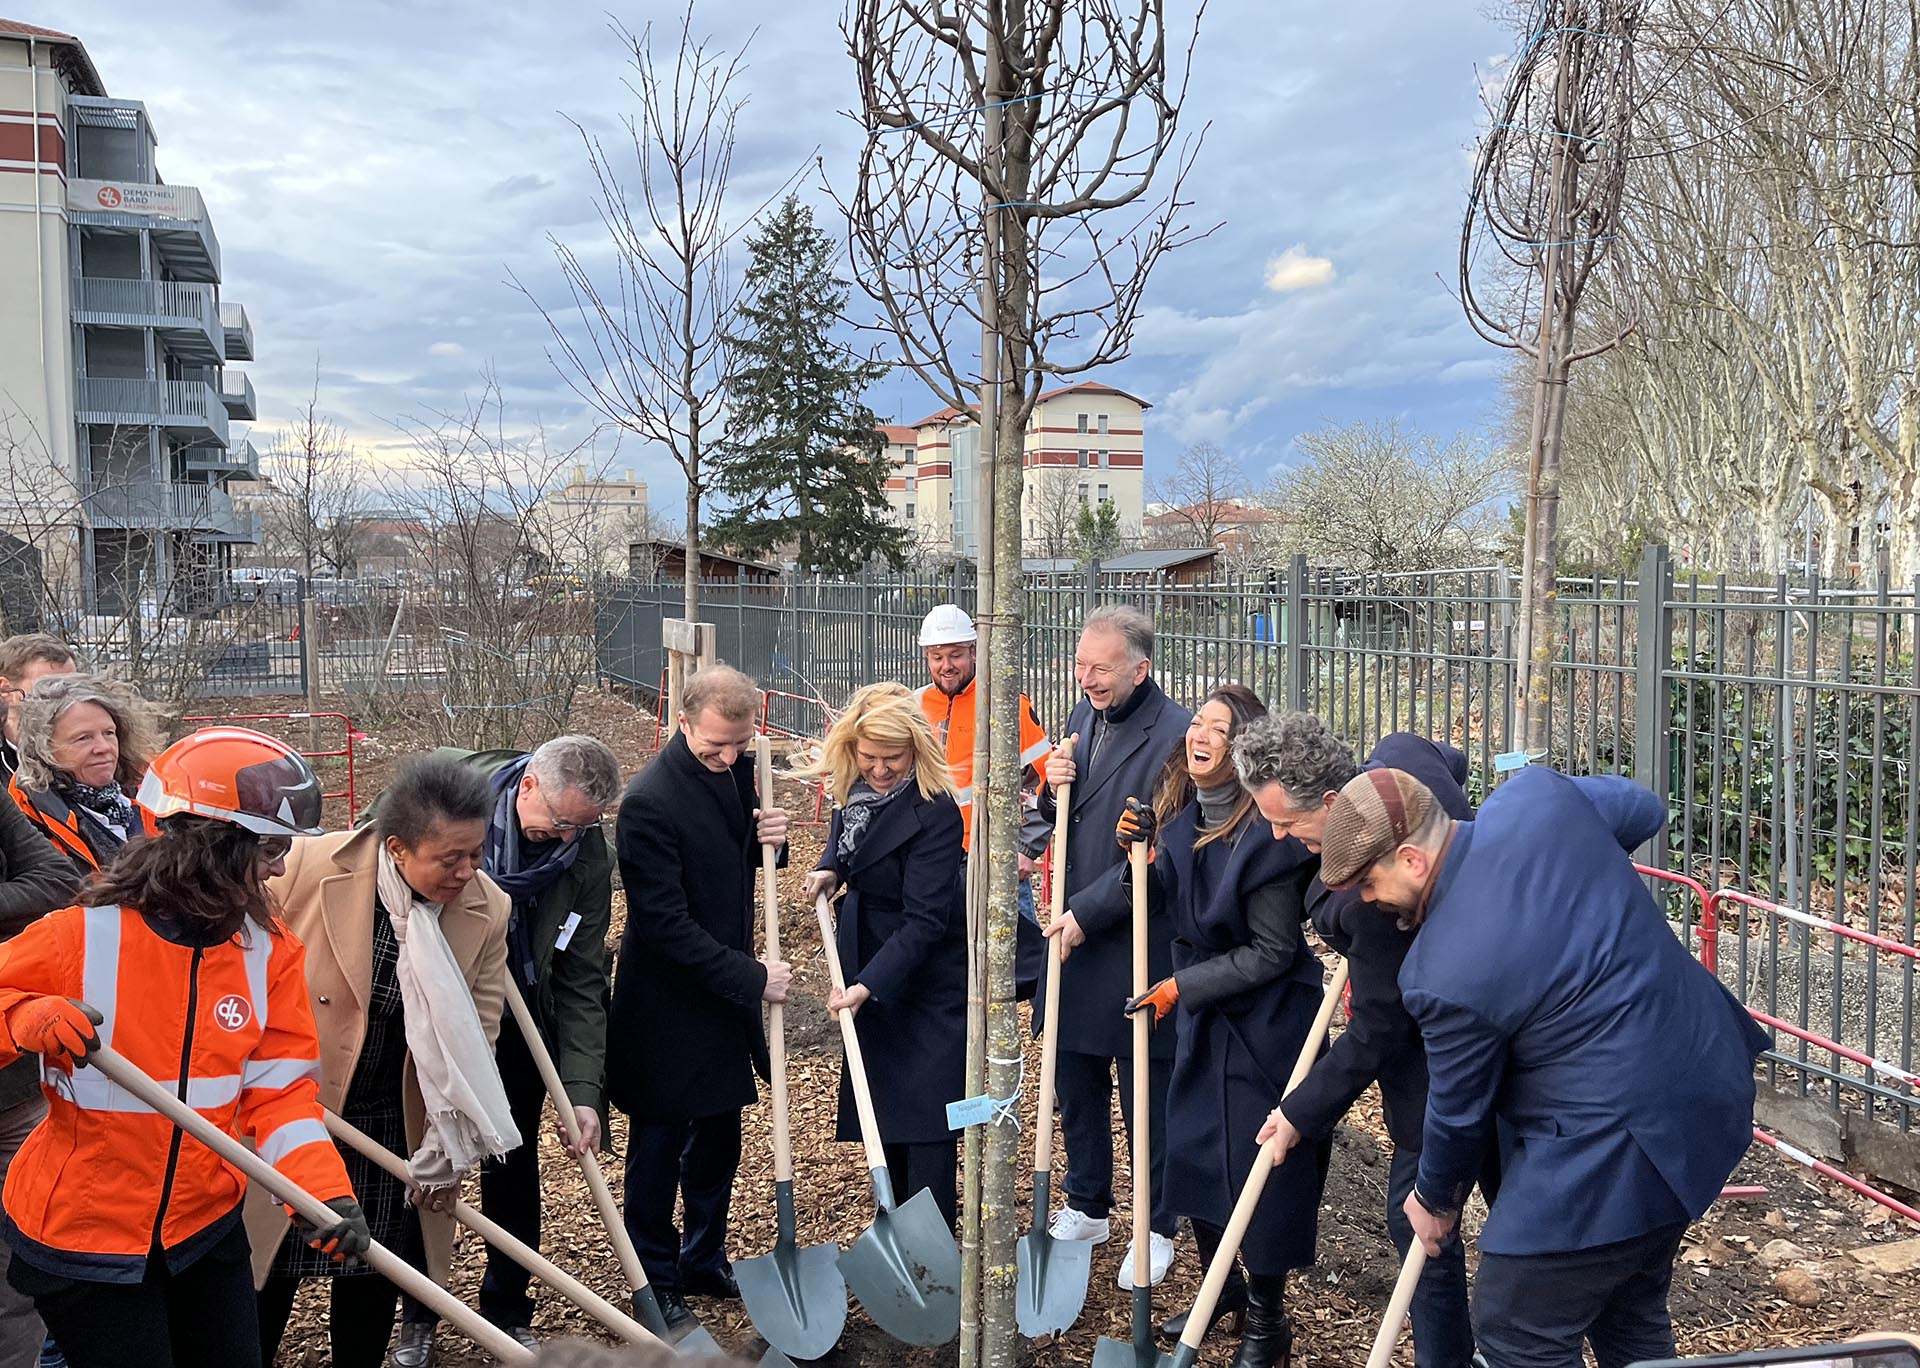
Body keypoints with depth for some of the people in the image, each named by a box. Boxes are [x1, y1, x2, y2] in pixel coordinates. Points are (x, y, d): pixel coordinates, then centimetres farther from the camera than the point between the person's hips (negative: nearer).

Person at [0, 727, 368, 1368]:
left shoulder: (271, 953, -5)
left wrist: (325, 1191, -22)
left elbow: (280, 1088, -8)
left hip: (207, 1227, 4)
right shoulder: (81, 938, -17)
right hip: (84, 1239, -4)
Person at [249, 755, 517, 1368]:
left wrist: (450, 1152, -7)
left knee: (372, 1293, 16)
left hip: (395, 1134, 2)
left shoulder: (488, 911, -12)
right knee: (265, 1279, 13)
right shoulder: (310, 868, -21)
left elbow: (474, 1039, -6)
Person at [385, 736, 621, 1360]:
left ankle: (509, 1313, 30)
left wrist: (582, 1089, -17)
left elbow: (580, 980, -11)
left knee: (512, 1169, 10)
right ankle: (417, 1315, 30)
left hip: (517, 1028, 1)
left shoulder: (587, 857, -14)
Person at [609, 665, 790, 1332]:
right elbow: (665, 925, -25)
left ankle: (705, 1261, 37)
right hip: (669, 1006, -7)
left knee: (718, 1139, 20)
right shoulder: (649, 800, -25)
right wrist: (752, 976, -22)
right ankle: (655, 1282, 27)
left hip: (725, 992, 7)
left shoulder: (741, 770, -3)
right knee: (659, 1148, 10)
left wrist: (771, 837, -10)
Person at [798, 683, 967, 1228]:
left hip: (927, 973, -8)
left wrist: (867, 985, -34)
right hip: (869, 956, 8)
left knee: (924, 1105, -5)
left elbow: (925, 920, -28)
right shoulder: (854, 787, -4)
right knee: (880, 1094, 16)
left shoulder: (935, 812, -27)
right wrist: (829, 868, -3)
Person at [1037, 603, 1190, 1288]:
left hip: (1138, 941, -7)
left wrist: (1087, 913, -18)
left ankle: (1157, 1227, 25)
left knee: (1148, 1089, 8)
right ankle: (1086, 1205, 36)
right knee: (1075, 1077, 18)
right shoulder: (1084, 716, 7)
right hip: (1074, 929, 7)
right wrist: (1052, 787, -6)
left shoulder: (1174, 733, -17)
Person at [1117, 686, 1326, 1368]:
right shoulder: (1179, 817, -2)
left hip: (1264, 1021, -7)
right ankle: (1222, 1287, 39)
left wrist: (1181, 986, -19)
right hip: (1202, 1014, 7)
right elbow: (1167, 905, 9)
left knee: (1262, 1168, 4)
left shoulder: (1261, 832, -23)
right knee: (1192, 1152, 16)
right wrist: (1142, 854, -9)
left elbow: (1272, 953, -19)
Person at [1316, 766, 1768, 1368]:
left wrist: (1436, 1200, 12)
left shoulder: (1445, 974, -25)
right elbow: (1644, 807, 13)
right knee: (1631, 1317, 25)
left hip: (1618, 1148, -9)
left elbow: (1459, 1111, -8)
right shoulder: (1536, 794, -9)